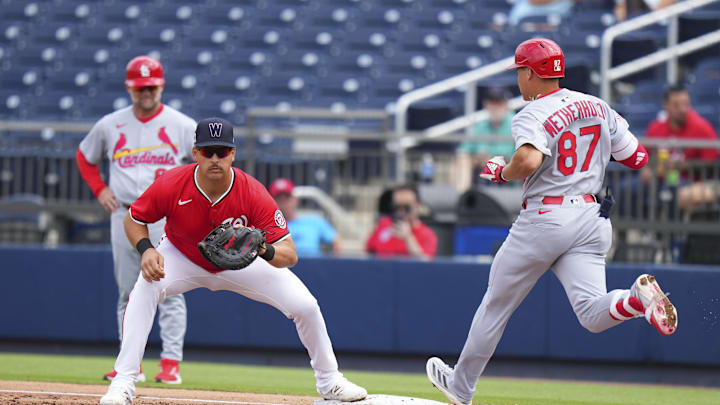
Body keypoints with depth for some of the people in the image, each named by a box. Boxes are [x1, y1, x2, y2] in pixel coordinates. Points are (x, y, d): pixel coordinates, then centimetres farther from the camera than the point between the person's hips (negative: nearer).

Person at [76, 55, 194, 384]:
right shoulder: (109, 126, 8)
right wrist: (100, 190, 10)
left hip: (166, 217, -3)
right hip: (124, 218, 3)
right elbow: (84, 157, 24)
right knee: (128, 294, 5)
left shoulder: (182, 125, 2)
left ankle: (171, 363, -6)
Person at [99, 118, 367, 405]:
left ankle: (329, 381, 17)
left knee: (305, 306, -10)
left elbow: (290, 255, -34)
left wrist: (265, 250, -57)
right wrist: (146, 249, -34)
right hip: (183, 259, -1)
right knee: (144, 290, -32)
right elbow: (133, 219, -13)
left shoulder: (253, 193, -32)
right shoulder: (171, 186, -30)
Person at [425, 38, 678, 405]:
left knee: (496, 305, 13)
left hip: (544, 219, -5)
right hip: (591, 218, 5)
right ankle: (637, 298, -38)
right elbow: (638, 158, 11)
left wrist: (502, 172, -10)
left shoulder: (532, 117, -10)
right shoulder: (597, 107, 9)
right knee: (592, 315, -6)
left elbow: (529, 160, -31)